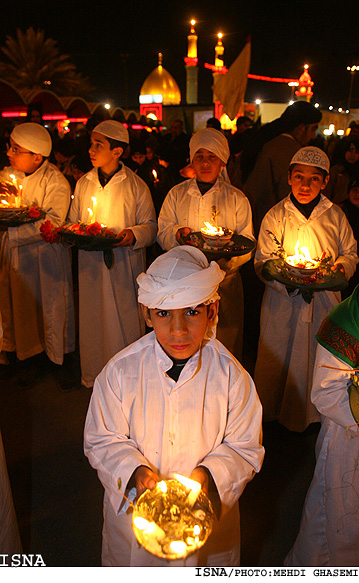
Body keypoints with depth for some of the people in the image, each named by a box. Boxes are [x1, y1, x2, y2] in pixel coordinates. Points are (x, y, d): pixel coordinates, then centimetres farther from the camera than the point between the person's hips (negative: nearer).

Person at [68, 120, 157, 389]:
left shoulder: (136, 185, -3)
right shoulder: (83, 183, 10)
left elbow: (150, 226, -1)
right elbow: (73, 222, 17)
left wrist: (134, 235, -21)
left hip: (124, 265, -3)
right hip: (90, 265, 4)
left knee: (125, 321, 3)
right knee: (92, 321, 10)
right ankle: (94, 378, 27)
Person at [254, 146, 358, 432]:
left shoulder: (335, 216, 3)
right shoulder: (275, 216, -1)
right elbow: (262, 262, -3)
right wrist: (287, 279, -22)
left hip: (324, 304, 2)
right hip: (284, 304, -1)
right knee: (278, 360, 6)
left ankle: (313, 417, 32)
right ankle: (272, 414, 29)